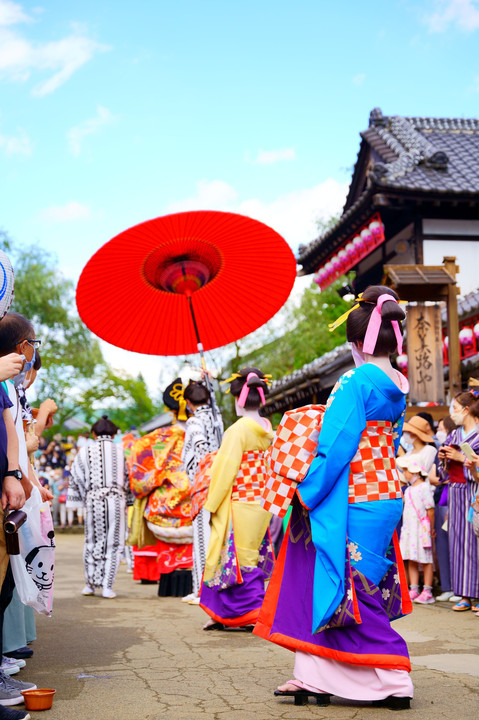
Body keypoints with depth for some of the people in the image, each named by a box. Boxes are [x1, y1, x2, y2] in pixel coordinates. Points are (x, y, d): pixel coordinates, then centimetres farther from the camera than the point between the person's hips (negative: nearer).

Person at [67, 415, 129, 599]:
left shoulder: (85, 451, 4)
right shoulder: (121, 451, 5)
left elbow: (76, 479, 5)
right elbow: (130, 478, 6)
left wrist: (76, 502, 13)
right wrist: (128, 500, 16)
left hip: (94, 501, 1)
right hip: (116, 499, 0)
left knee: (92, 542, 14)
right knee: (114, 544, 5)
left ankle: (90, 584, 18)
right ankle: (107, 587, 2)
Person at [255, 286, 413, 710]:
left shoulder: (357, 381, -16)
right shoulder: (397, 387, 10)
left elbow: (337, 446, -20)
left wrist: (308, 493, -11)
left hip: (353, 502, -9)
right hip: (386, 496, 9)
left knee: (346, 591, 1)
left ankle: (395, 684, 6)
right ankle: (316, 679, 17)